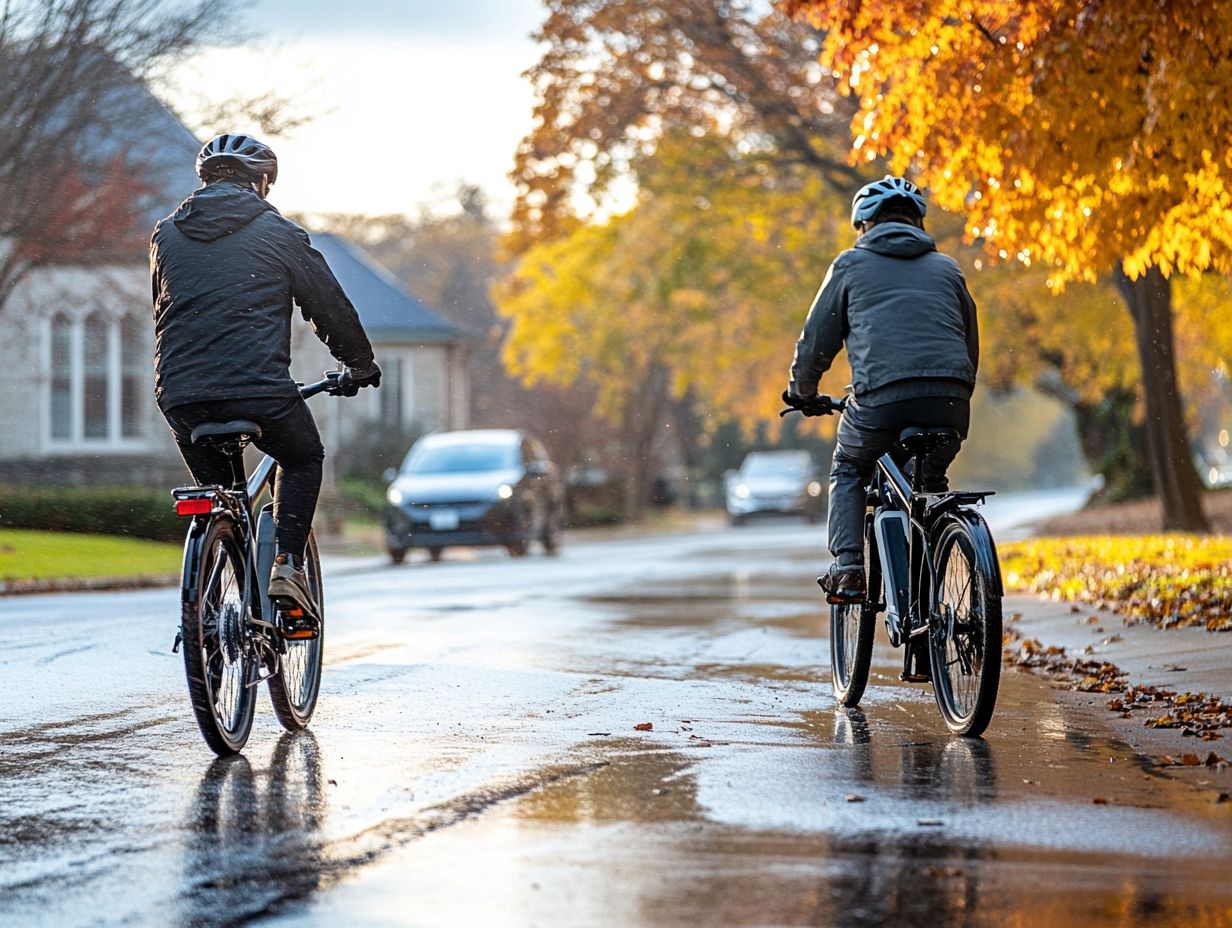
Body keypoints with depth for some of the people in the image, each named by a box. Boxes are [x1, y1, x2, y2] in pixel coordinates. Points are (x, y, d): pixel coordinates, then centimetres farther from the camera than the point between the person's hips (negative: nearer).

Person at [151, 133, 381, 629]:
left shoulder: (166, 234, 16)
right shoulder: (278, 233, 5)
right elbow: (331, 308, 10)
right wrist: (360, 365, 27)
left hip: (179, 395, 4)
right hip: (259, 390, -3)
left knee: (215, 486, 26)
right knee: (303, 459, 25)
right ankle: (287, 565, 5)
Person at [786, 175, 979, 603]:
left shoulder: (852, 264, 15)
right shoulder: (947, 268, 24)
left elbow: (817, 339, 16)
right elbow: (971, 345, 27)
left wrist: (801, 392, 33)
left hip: (881, 399, -3)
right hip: (949, 403, 3)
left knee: (848, 473, 23)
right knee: (932, 479, 29)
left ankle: (847, 570, 5)